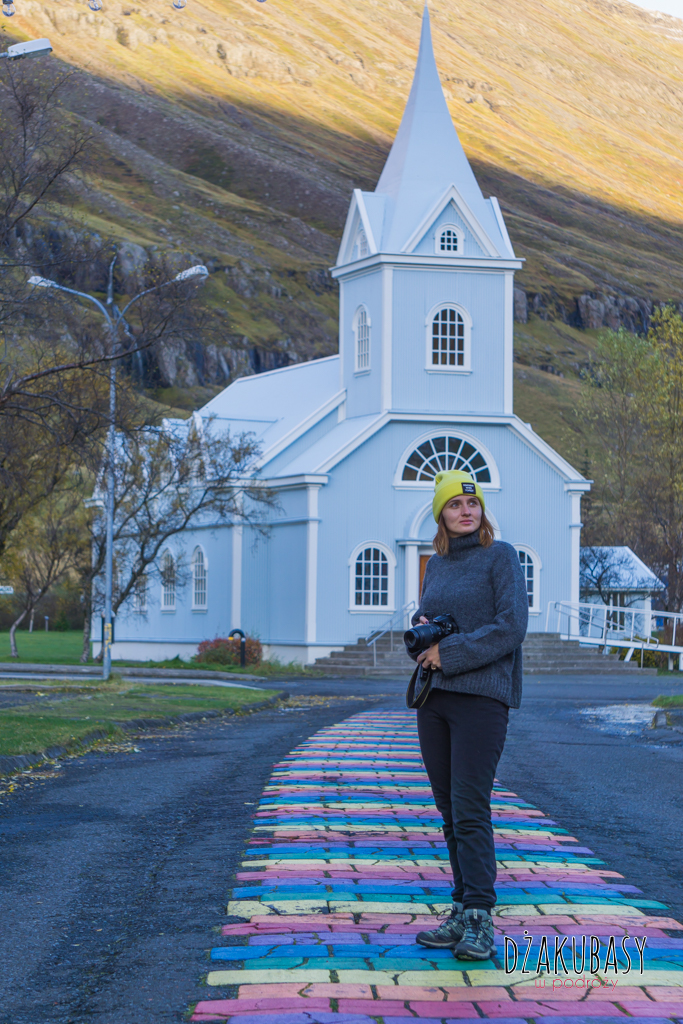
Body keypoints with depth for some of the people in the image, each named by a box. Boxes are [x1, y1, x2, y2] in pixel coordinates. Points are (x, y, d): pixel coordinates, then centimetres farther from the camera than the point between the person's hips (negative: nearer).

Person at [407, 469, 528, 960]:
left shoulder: (501, 556, -4)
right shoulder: (437, 564, 15)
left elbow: (511, 627, -13)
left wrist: (449, 652, -13)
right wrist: (420, 630, -1)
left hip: (482, 695, -7)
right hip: (434, 698, 7)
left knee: (470, 811, -13)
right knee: (450, 810, 7)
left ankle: (480, 919, -13)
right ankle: (463, 912, 13)